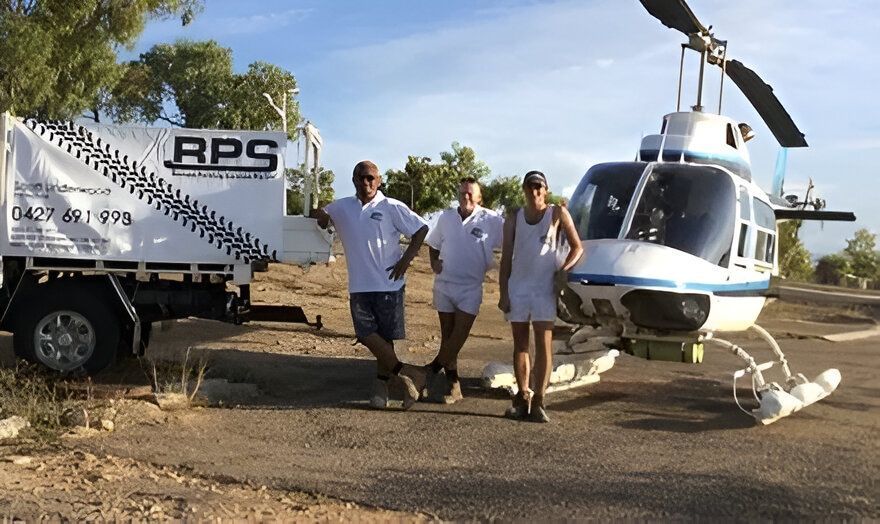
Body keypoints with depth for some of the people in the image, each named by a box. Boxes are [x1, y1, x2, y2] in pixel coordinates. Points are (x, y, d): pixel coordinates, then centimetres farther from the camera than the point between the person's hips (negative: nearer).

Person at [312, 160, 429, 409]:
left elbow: (421, 229, -1)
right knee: (367, 335, -4)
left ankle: (381, 383, 16)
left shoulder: (392, 208, -4)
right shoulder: (341, 207, 9)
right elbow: (320, 214, 27)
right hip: (359, 286, 4)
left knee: (386, 336, 2)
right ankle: (404, 372, 7)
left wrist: (406, 259, -9)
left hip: (388, 284, -4)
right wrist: (320, 215, 1)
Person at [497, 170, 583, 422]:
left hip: (544, 288, -3)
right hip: (517, 287, 3)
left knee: (544, 344, -7)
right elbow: (506, 258, 6)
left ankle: (538, 401, -5)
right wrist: (503, 292, -1)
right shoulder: (514, 219, 7)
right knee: (520, 344, 8)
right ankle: (522, 397, 17)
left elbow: (577, 247, 4)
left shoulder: (557, 214, 1)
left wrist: (563, 270, -12)